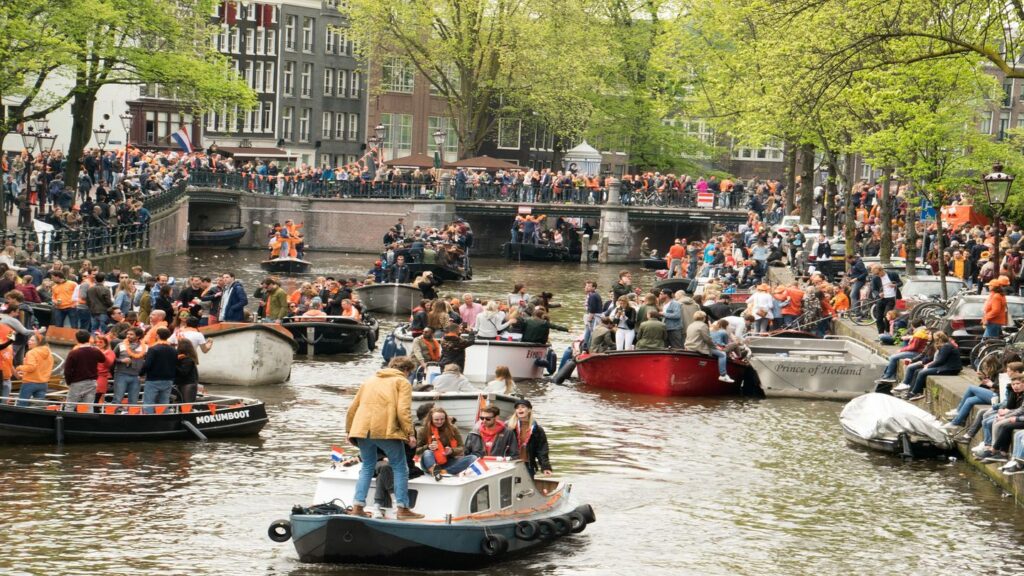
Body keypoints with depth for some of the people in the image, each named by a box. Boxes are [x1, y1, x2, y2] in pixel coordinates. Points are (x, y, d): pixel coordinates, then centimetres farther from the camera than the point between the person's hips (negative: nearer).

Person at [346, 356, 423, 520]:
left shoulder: (370, 381, 27)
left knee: (367, 467, 18)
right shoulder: (402, 382, 9)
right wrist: (410, 433, -8)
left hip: (362, 431, 5)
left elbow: (352, 408, 24)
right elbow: (403, 410, -7)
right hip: (386, 431, -5)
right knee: (400, 468, 6)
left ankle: (358, 507, 8)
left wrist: (349, 431, 29)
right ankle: (402, 508, 2)